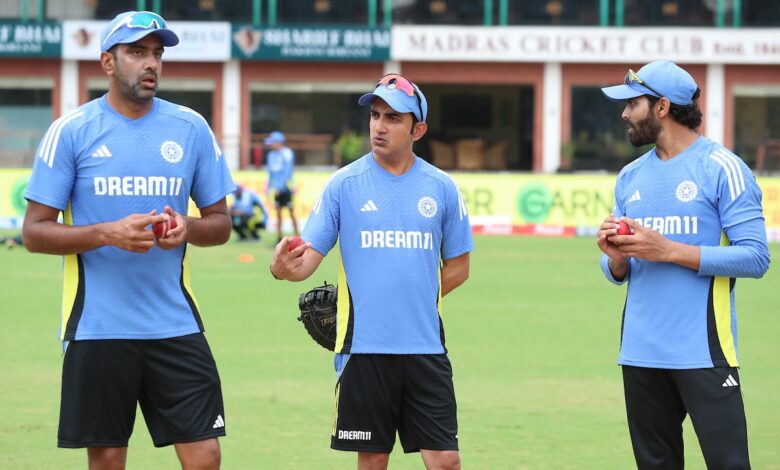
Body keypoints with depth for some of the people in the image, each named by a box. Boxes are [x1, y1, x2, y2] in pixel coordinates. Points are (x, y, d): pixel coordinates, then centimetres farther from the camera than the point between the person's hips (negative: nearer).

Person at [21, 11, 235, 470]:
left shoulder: (191, 128, 6)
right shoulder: (71, 131, -2)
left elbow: (220, 222, 12)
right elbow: (35, 232, -3)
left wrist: (187, 228, -11)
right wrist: (108, 233, -18)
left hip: (176, 325, 2)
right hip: (97, 326, -2)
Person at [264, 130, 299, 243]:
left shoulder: (287, 153, -10)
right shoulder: (271, 155, 12)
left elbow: (287, 171, -15)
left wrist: (279, 187, -18)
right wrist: (269, 187, 13)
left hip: (286, 187, -7)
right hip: (277, 188, 7)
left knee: (291, 212, -5)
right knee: (278, 213, 6)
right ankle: (279, 237, 9)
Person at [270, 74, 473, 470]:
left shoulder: (441, 188, 5)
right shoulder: (344, 184, 1)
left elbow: (458, 266, 14)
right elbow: (310, 256, -5)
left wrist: (417, 299, 2)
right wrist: (285, 268, -27)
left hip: (425, 347, 1)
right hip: (363, 345, -1)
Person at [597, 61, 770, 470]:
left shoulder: (721, 168, -5)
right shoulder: (630, 177, 15)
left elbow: (754, 257, -12)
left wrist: (669, 251, -17)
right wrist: (615, 257, -7)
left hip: (703, 353, -6)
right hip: (641, 354, 7)